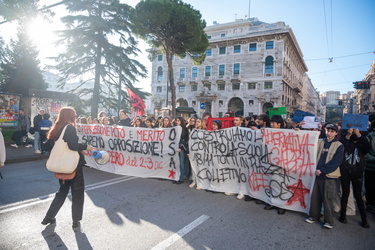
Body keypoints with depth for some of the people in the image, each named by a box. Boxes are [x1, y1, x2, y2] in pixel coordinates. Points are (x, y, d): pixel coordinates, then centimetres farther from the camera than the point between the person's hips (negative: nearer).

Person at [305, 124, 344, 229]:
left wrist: (322, 170, -16)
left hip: (329, 176, -4)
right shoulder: (320, 142, 8)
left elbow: (335, 162, -10)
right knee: (315, 197, 11)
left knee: (327, 199, 1)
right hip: (318, 174, 4)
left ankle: (329, 221, 15)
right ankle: (314, 216, 26)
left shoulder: (339, 145, -3)